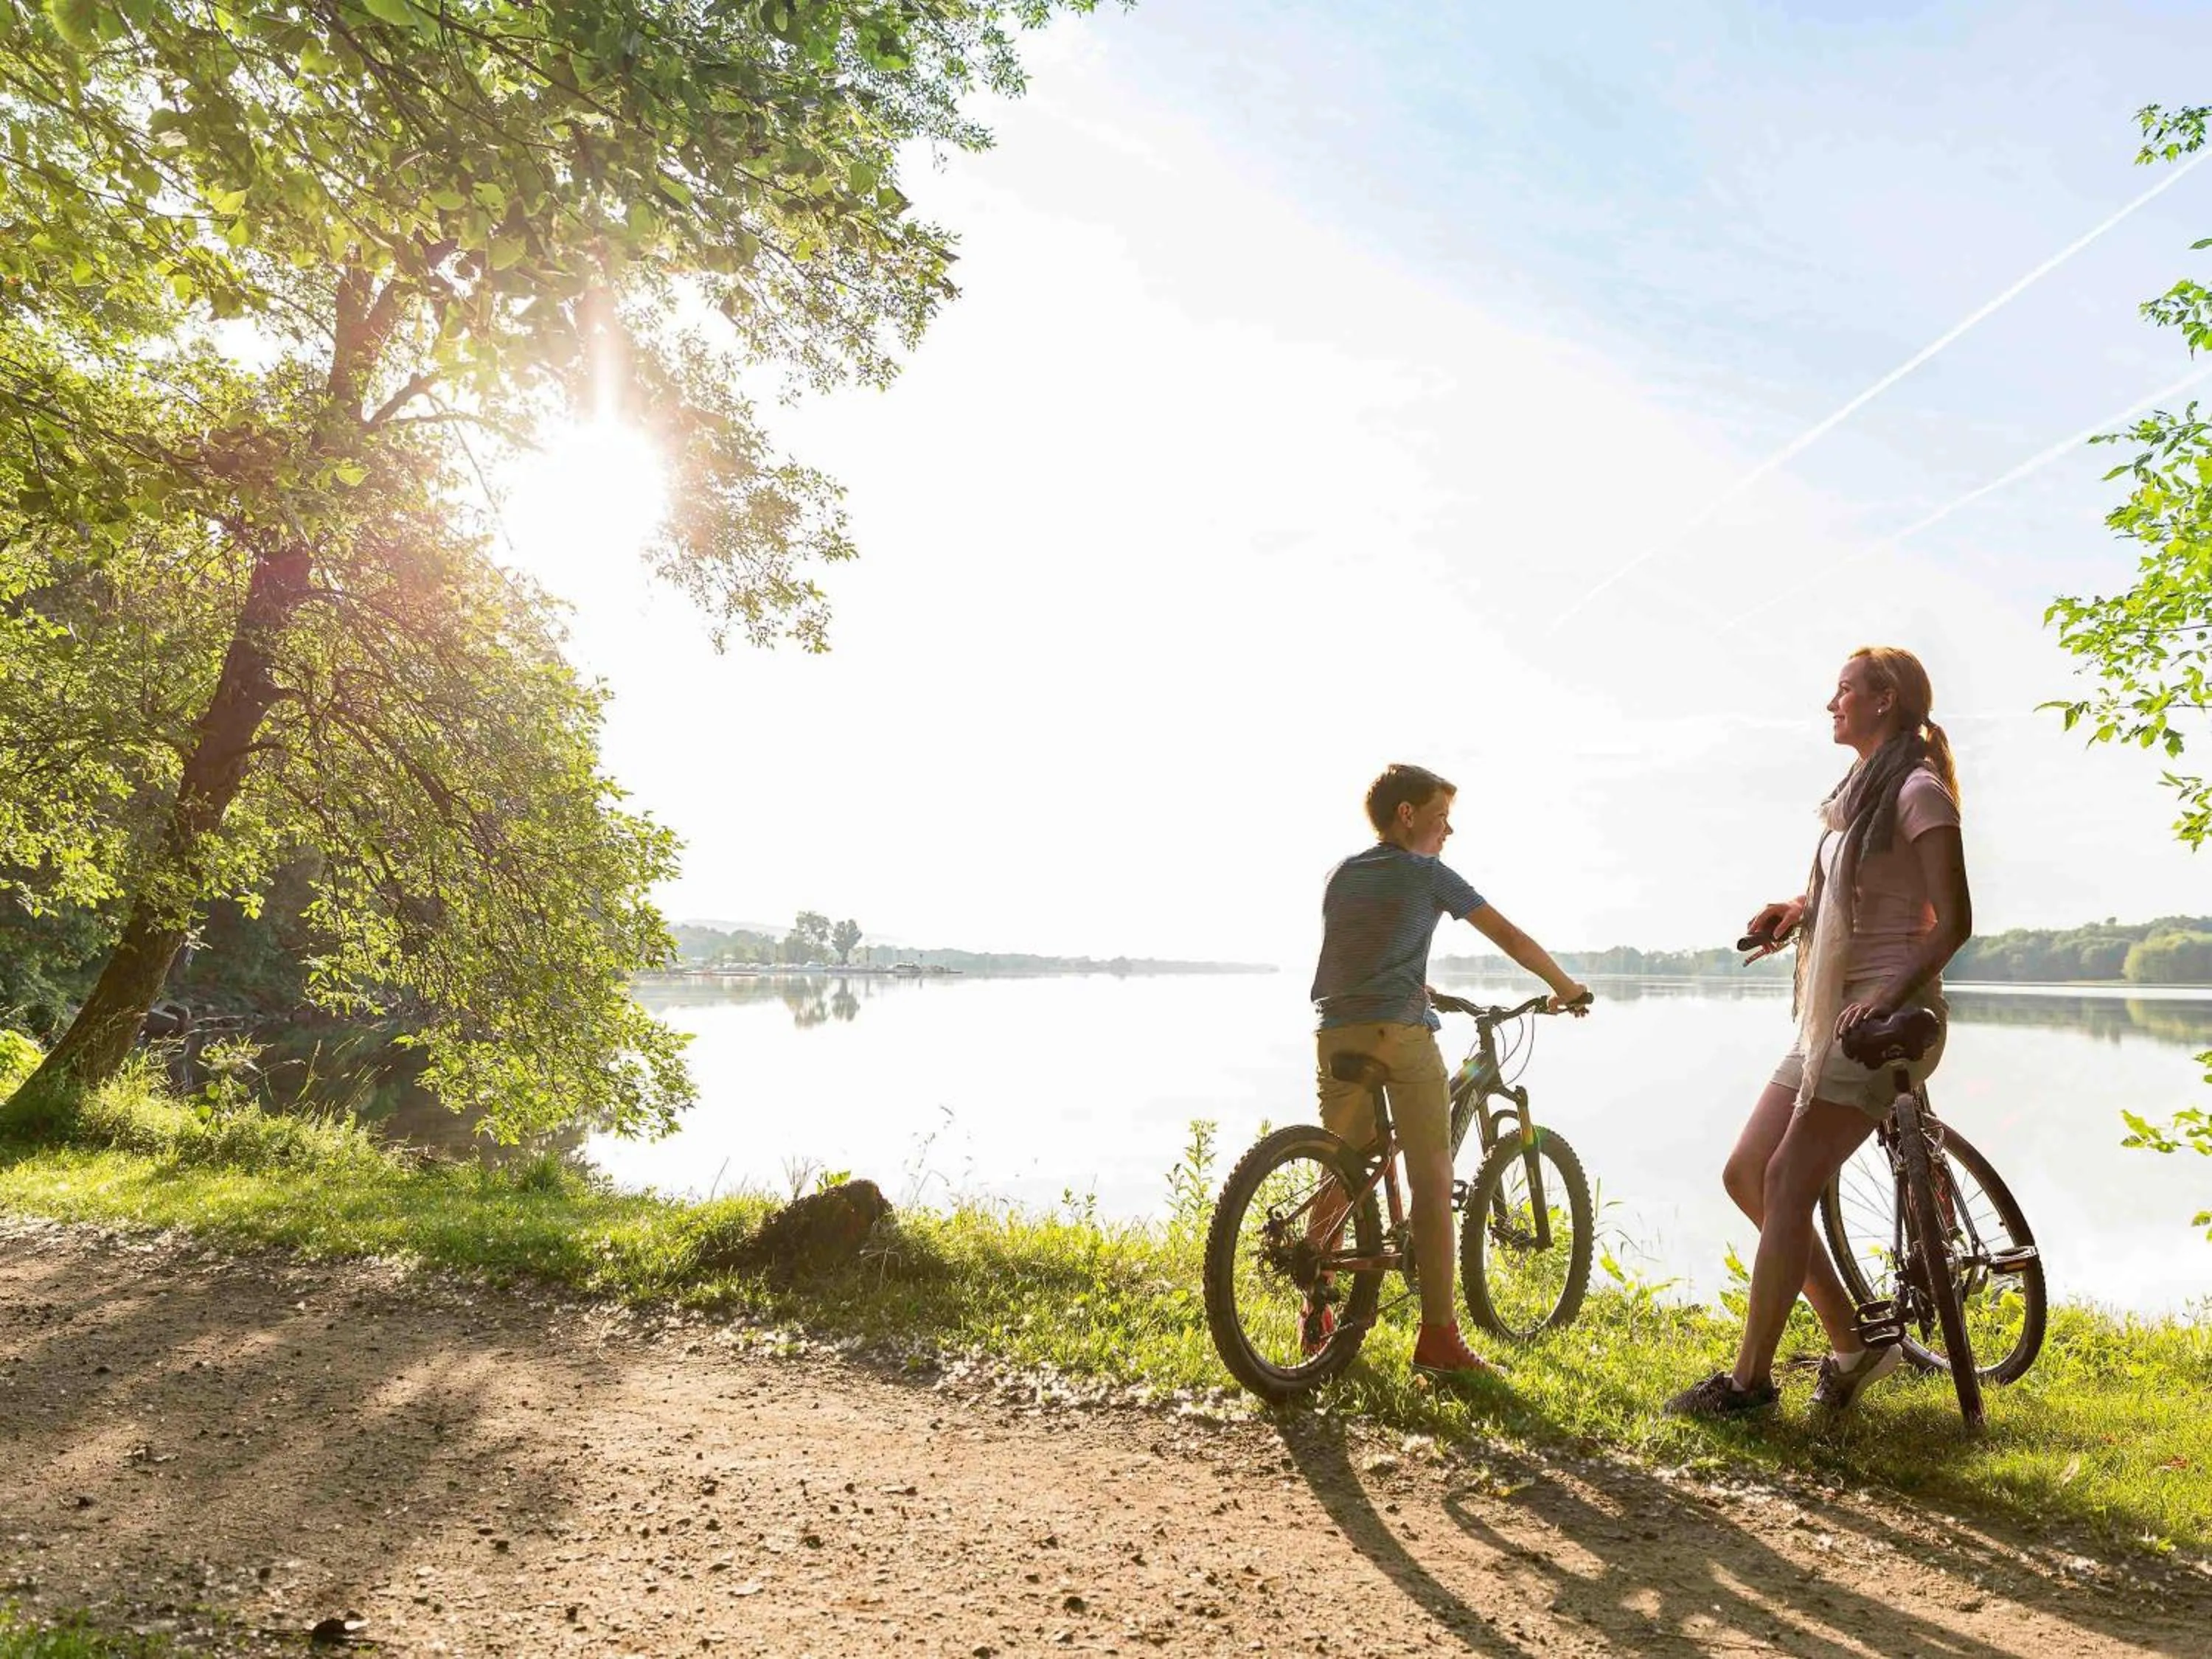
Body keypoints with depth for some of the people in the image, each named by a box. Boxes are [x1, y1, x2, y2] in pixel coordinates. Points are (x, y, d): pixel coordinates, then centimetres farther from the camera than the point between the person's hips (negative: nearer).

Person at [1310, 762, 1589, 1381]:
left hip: (1336, 1034, 6)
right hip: (1400, 1033, -5)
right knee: (1432, 1181, -1)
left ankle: (1318, 1315, 22)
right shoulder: (1427, 874, 4)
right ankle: (1438, 1339, -2)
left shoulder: (1341, 874, 19)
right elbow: (1510, 937, 7)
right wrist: (1565, 987, 21)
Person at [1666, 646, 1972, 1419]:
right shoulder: (1860, 791, 18)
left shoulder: (1918, 791, -9)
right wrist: (1798, 907, 8)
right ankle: (1853, 1346, 16)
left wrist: (1890, 996, -27)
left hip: (1885, 1018, -9)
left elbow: (1953, 920, -14)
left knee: (1786, 1183, -11)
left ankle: (1749, 1379, -2)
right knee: (1745, 1174, 5)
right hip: (1831, 1014, 9)